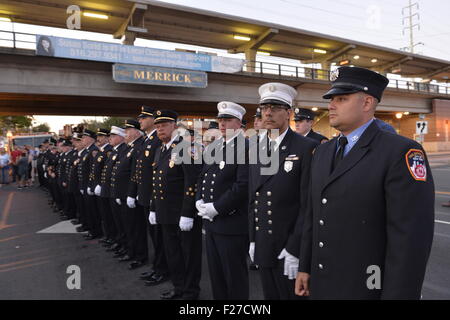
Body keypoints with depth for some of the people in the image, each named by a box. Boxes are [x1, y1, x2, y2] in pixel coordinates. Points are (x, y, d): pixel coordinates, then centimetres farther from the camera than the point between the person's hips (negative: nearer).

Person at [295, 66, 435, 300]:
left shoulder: (401, 152, -16)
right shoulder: (322, 152, 6)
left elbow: (411, 236, -19)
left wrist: (397, 295, -19)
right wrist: (305, 267, 11)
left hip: (368, 289, -6)